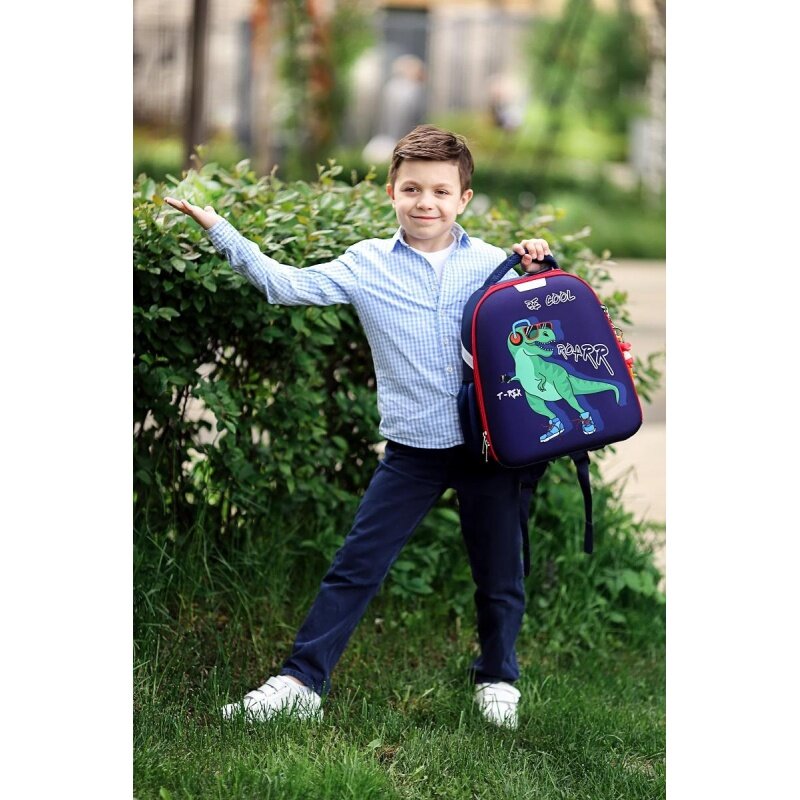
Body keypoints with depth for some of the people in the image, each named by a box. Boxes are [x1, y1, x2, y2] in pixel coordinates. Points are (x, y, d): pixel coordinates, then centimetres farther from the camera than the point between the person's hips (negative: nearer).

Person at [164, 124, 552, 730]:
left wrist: (538, 267, -5)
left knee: (499, 575, 12)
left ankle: (497, 679, 34)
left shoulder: (492, 263, 2)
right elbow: (286, 285, -4)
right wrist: (219, 230, -7)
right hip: (413, 450, 0)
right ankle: (301, 681, 7)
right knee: (356, 567, 1)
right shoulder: (366, 265, 0)